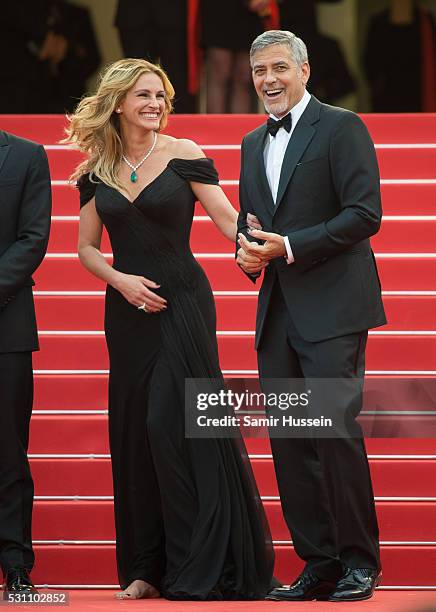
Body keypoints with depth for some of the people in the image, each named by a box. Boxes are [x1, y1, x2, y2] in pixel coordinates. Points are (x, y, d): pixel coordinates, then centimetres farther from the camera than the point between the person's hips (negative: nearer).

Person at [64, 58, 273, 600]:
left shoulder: (183, 155, -2)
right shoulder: (96, 171, 7)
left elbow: (227, 219, -8)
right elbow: (87, 249, 12)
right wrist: (120, 279, -8)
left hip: (182, 302, -4)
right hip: (128, 308, 4)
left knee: (174, 423, -11)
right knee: (133, 430, 3)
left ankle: (199, 567, -5)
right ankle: (147, 567, 11)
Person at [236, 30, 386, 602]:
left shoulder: (341, 127, -4)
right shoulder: (254, 144, 19)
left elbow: (365, 213, -11)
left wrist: (290, 247, -16)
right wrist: (247, 250, 2)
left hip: (331, 310, -7)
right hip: (277, 313, 7)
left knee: (336, 430, -11)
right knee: (289, 440, 4)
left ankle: (359, 562, -2)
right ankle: (318, 563, 10)